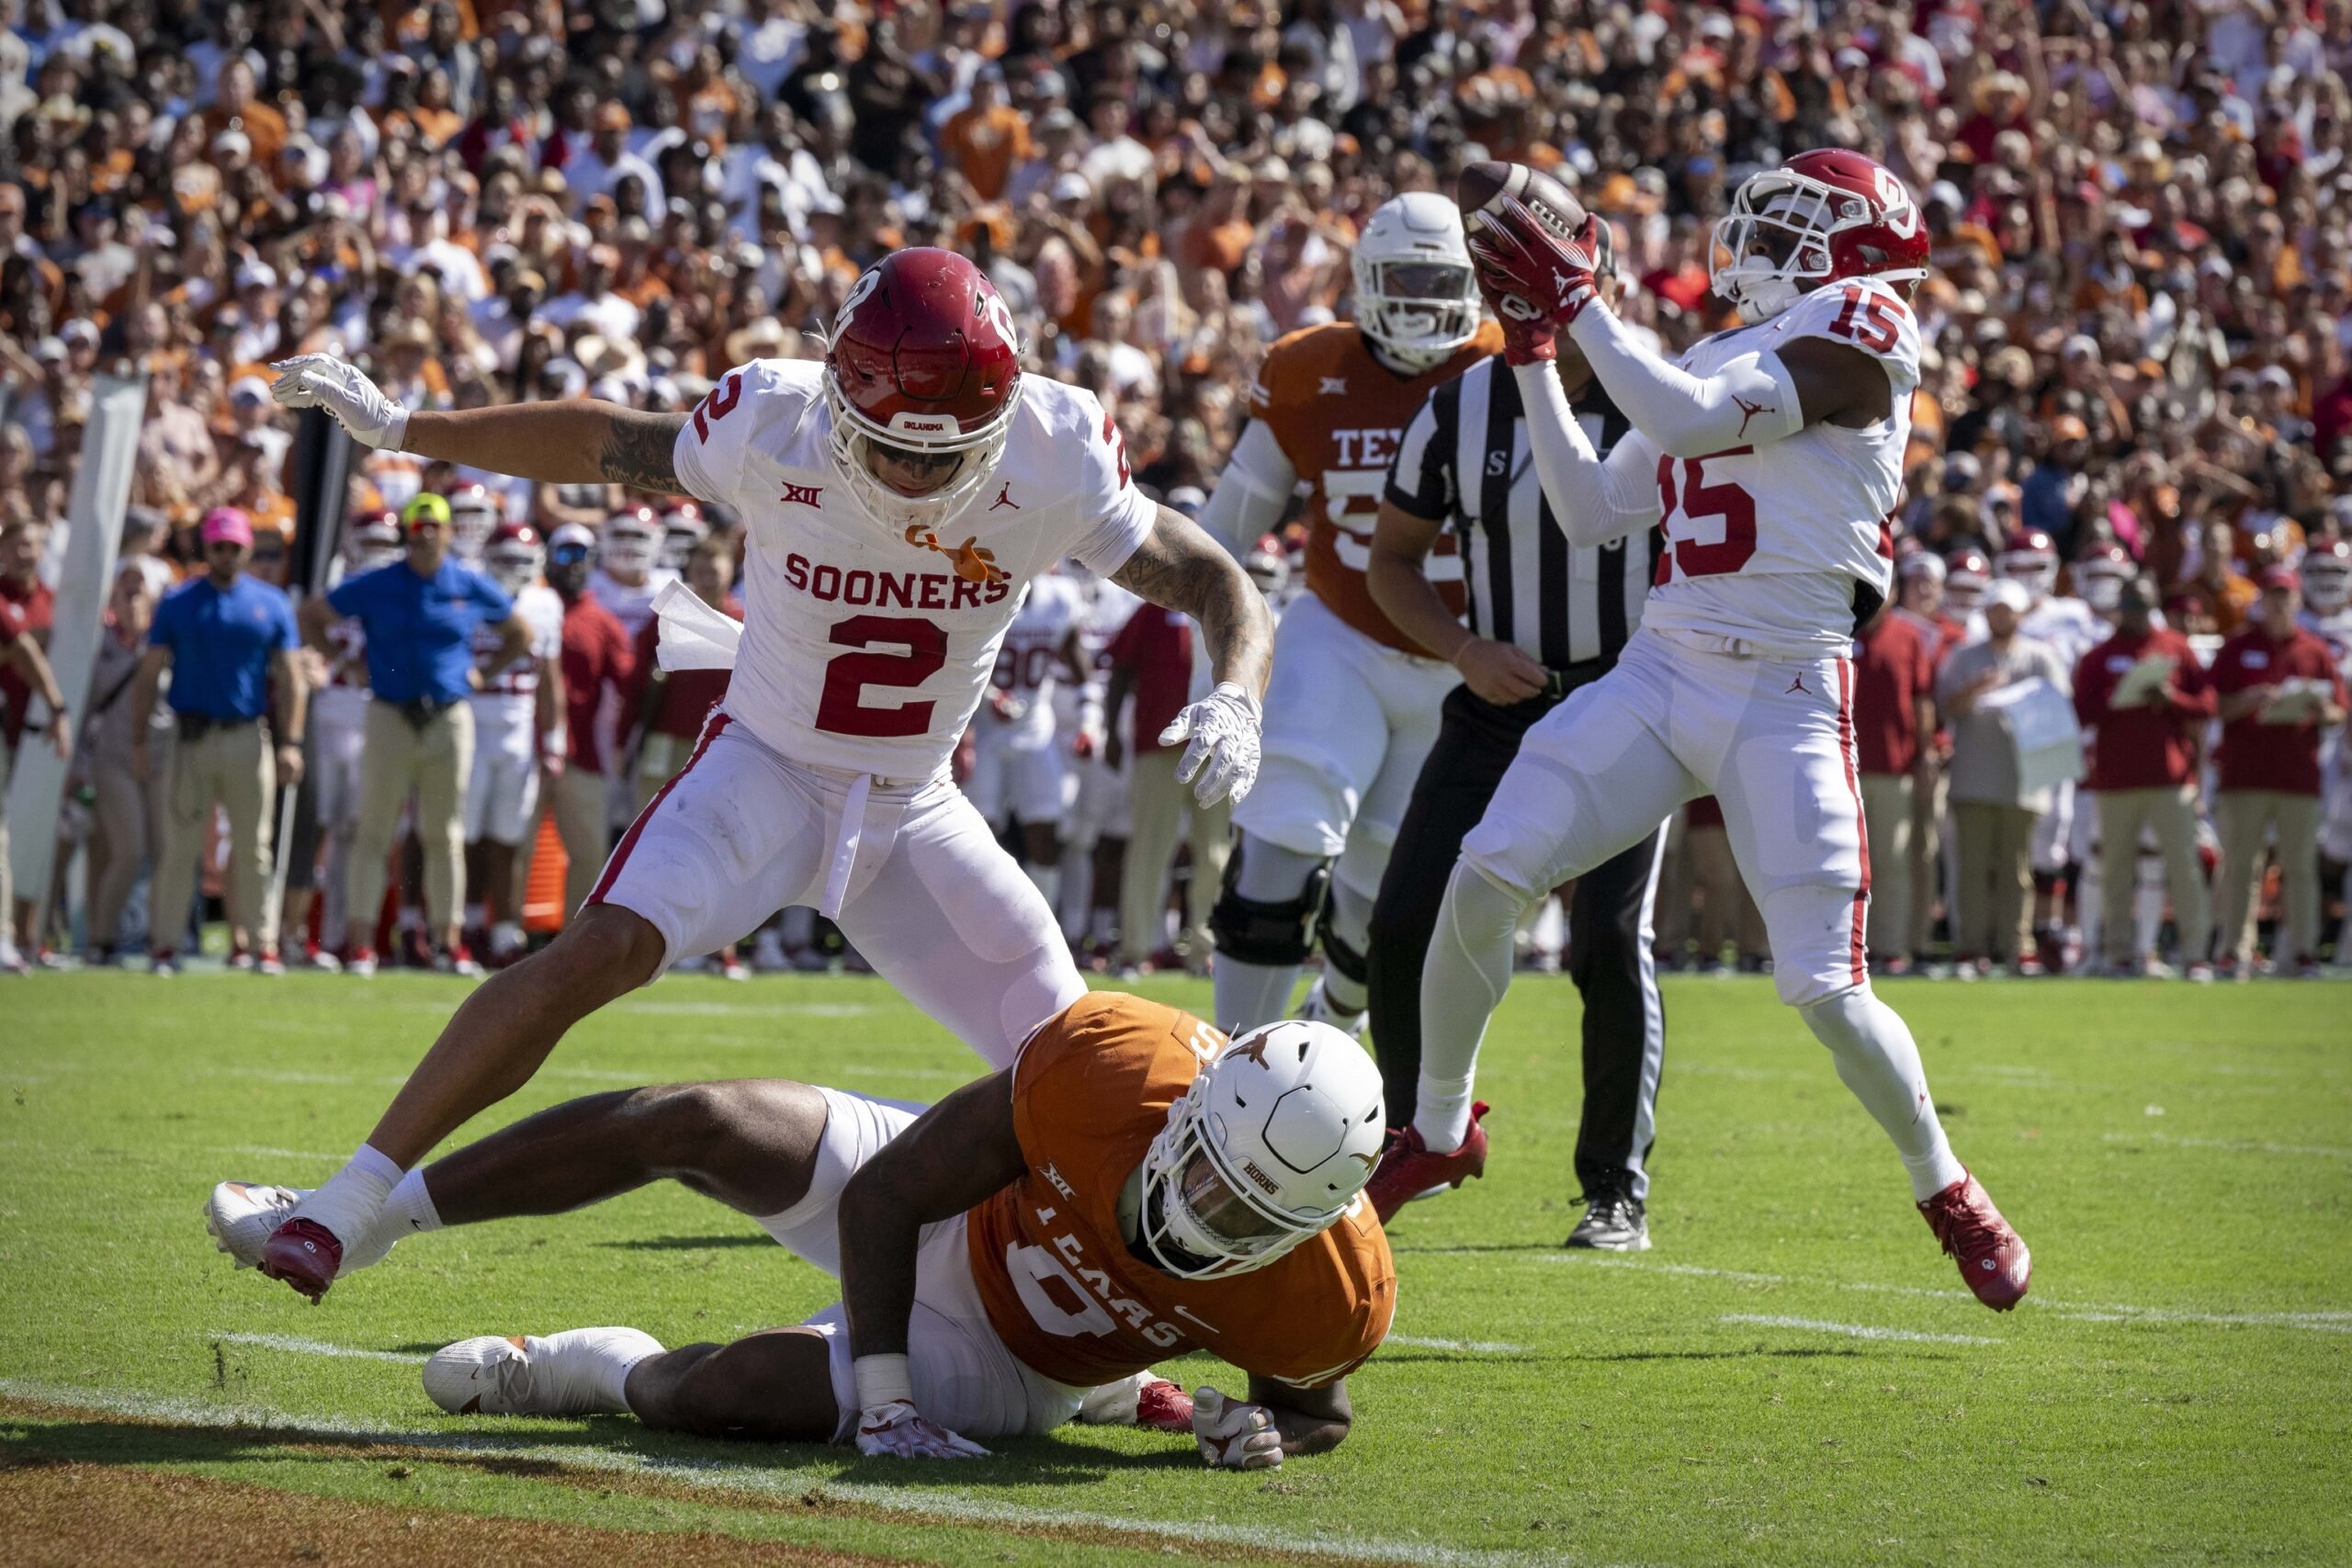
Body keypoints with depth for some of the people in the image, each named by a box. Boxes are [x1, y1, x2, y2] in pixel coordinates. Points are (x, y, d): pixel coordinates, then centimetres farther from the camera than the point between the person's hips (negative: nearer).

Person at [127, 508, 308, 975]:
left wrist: (290, 743, -3)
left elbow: (290, 678, 7)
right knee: (179, 847, -3)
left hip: (248, 739, 1)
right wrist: (138, 739, -2)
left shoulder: (271, 604, 8)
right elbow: (149, 675, 6)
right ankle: (164, 944, 0)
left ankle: (261, 942, 7)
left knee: (253, 848, 2)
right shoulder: (177, 603, 6)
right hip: (191, 738, -1)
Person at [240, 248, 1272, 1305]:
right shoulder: (771, 425, -22)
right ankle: (343, 1206, -22)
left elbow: (1218, 586, -10)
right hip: (767, 769, -3)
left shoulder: (1058, 457, -20)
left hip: (913, 809, 3)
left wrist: (1235, 698, -31)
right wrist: (397, 428, -3)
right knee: (604, 951, -26)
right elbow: (601, 443, -3)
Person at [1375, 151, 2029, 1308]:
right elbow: (1590, 514, 17)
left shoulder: (1858, 330, -6)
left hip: (1786, 701, -6)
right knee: (1482, 878, -7)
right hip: (1661, 677, 6)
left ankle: (1945, 1189, 17)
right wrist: (1535, 353, 14)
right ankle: (1439, 1131, 13)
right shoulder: (1717, 359, 17)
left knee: (1823, 990, -8)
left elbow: (1699, 423, -20)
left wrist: (1577, 298, -13)